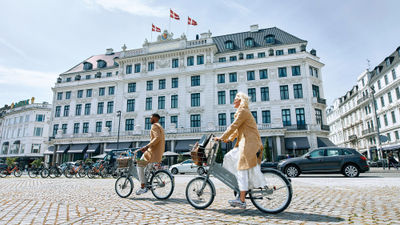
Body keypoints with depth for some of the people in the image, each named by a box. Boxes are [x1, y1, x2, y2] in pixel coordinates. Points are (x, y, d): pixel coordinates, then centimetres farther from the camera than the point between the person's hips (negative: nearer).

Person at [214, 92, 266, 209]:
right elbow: (238, 129, 25)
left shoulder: (243, 111, -8)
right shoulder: (242, 112, 23)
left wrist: (221, 137, -11)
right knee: (229, 157, 6)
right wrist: (229, 138, 17)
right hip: (244, 143, 10)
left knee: (243, 170, -8)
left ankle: (242, 200, -3)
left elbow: (234, 126, -15)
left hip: (250, 143, -10)